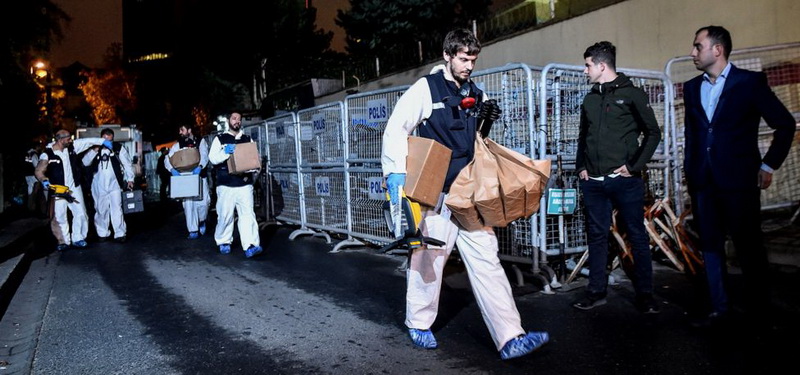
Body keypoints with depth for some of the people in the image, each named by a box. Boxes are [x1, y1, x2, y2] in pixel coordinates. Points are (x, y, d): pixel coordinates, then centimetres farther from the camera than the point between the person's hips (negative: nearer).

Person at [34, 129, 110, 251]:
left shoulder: (72, 147, 0)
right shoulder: (47, 154, -11)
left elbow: (87, 141, 5)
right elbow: (39, 171, -10)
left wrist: (103, 141, -1)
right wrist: (44, 180, -26)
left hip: (74, 188, 4)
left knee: (80, 213, 3)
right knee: (59, 217, 2)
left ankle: (78, 238, 16)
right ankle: (63, 241, 16)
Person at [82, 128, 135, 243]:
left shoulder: (118, 148, -2)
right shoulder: (95, 148, 5)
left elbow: (127, 164, 1)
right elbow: (85, 162, -4)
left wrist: (130, 179, -4)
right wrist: (94, 151, -18)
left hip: (114, 184, -3)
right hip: (99, 186, 3)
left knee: (117, 208, -9)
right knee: (101, 209, 10)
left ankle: (120, 233, -4)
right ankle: (102, 233, 21)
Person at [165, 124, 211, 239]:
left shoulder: (200, 141, 4)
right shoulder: (178, 145, 11)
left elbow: (204, 155, -12)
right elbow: (167, 159, 3)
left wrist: (200, 166, -32)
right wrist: (172, 169, -18)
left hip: (199, 176, -2)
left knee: (203, 201, -10)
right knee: (188, 203, -1)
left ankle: (201, 221, 20)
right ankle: (193, 231, 6)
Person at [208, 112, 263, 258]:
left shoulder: (247, 139, 17)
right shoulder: (220, 139, 9)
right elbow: (213, 158, -2)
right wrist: (225, 152, -19)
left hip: (245, 184, 1)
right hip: (226, 185, -1)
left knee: (247, 214, -9)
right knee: (225, 215, 3)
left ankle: (250, 246, -16)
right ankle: (224, 242, 22)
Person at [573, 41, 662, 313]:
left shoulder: (632, 94, -1)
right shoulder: (590, 99, 15)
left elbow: (652, 133, -2)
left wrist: (634, 166, -9)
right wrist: (580, 167, 9)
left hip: (625, 181, -5)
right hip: (593, 182, 5)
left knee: (637, 237, 2)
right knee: (596, 236, 9)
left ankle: (644, 294, 11)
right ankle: (596, 291, 18)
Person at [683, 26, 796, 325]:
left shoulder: (750, 82, -3)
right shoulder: (692, 87, 11)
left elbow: (785, 124, 0)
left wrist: (769, 165, -3)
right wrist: (689, 171, 12)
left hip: (739, 180, -4)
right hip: (703, 183, 5)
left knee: (749, 247, 3)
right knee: (710, 246, 8)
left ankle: (757, 309, 16)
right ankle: (718, 308, 18)